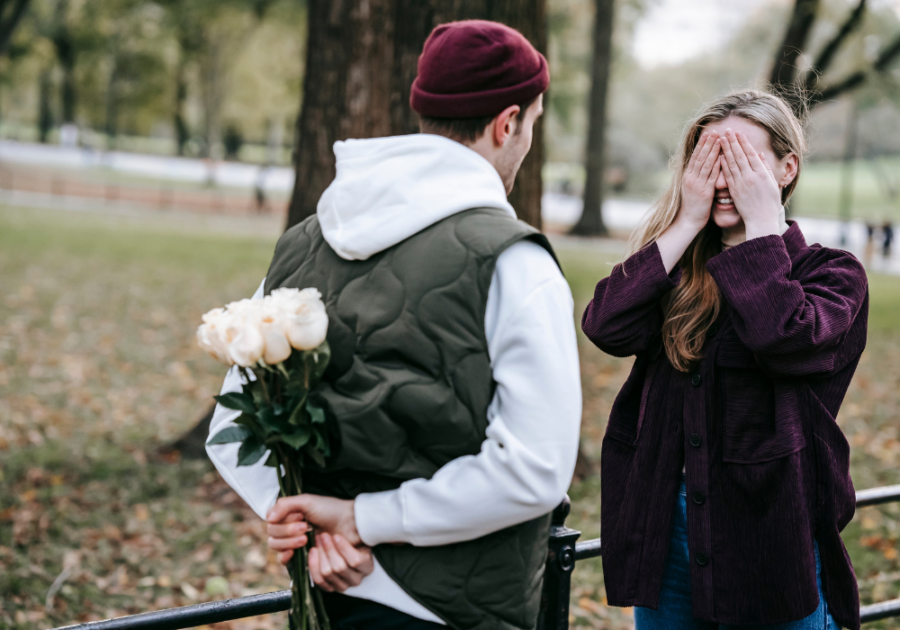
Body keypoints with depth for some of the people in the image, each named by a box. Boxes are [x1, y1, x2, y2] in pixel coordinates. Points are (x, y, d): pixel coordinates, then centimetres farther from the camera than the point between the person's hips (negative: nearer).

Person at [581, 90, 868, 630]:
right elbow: (605, 326, -13)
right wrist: (686, 222, -11)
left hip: (769, 537, -4)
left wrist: (763, 224, -15)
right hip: (666, 529, 4)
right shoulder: (678, 269, 7)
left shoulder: (832, 274, -3)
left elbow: (786, 336, -26)